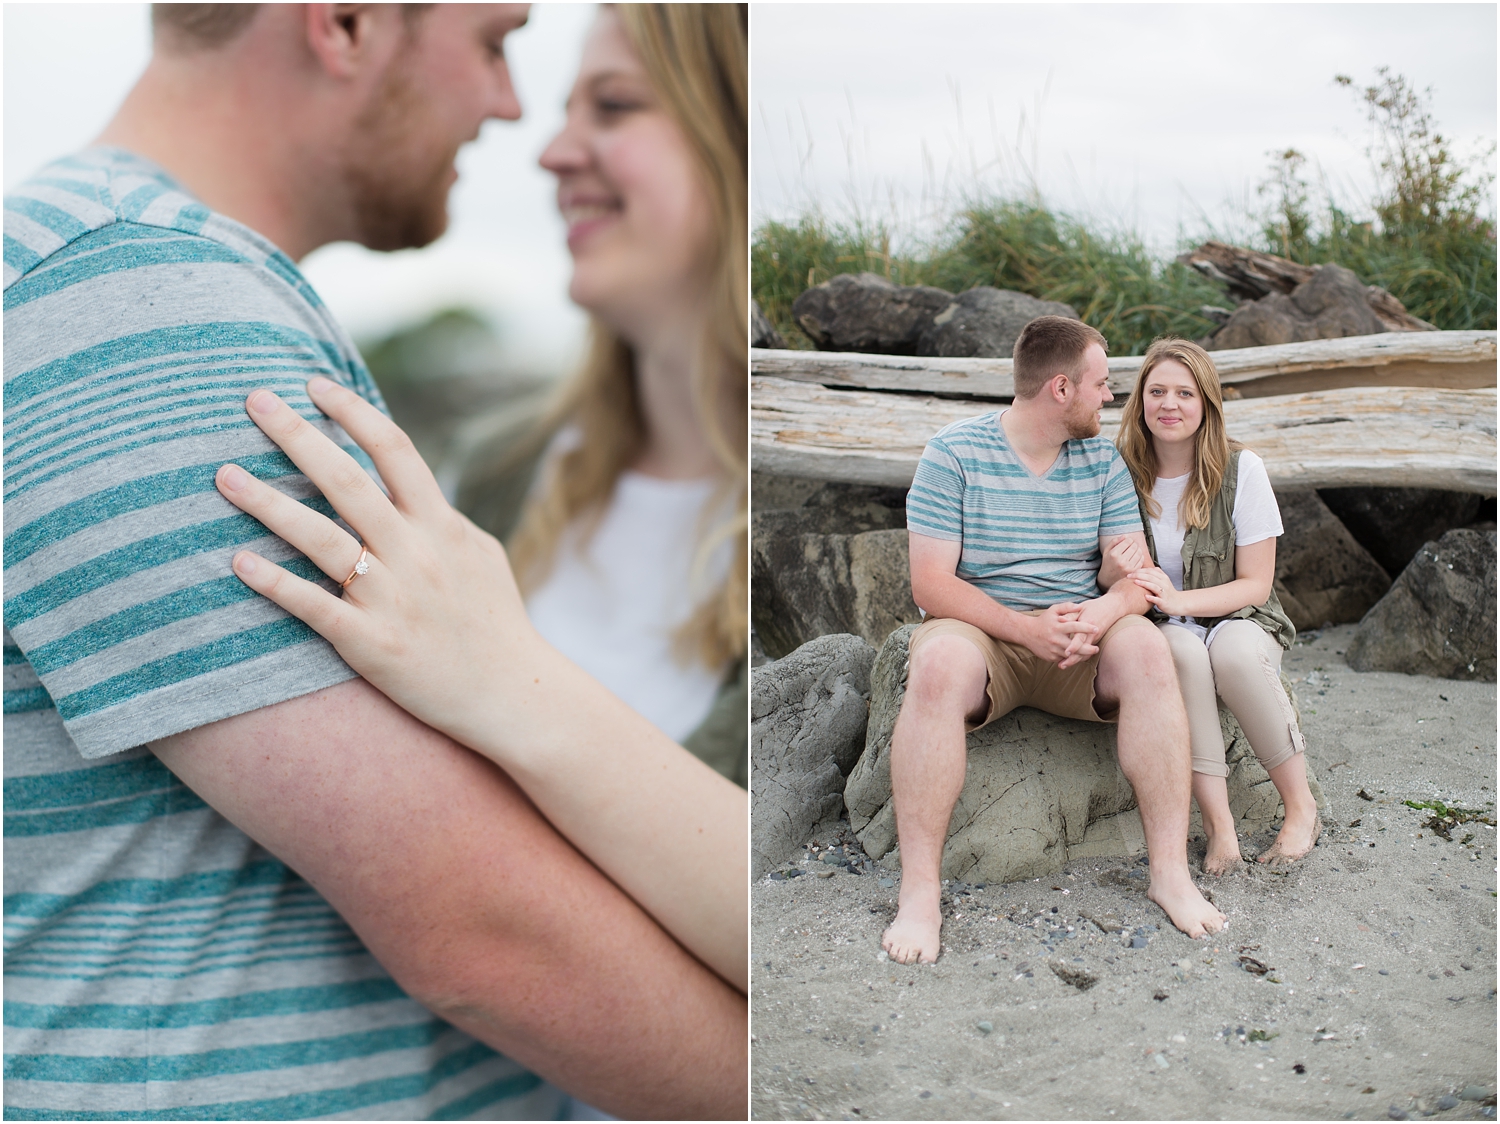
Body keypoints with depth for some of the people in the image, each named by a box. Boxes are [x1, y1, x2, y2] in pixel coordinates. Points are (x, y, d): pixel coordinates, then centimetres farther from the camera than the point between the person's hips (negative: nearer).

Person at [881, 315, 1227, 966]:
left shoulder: (1102, 460, 9)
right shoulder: (954, 452, -4)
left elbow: (1133, 573, 2)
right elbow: (931, 584, -11)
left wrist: (1103, 611, -23)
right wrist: (1026, 627, -25)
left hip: (1080, 639, 3)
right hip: (980, 629, -3)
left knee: (1147, 650, -28)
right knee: (940, 662, -36)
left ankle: (1170, 871, -23)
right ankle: (920, 893, -33)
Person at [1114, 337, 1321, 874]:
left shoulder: (1241, 470, -6)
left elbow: (1255, 584, -7)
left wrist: (1178, 599, -23)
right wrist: (1128, 576, -20)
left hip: (1239, 623, 0)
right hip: (1159, 633, 1)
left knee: (1234, 649, -36)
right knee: (1180, 649, -36)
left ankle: (1301, 806, -18)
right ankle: (1218, 824, -33)